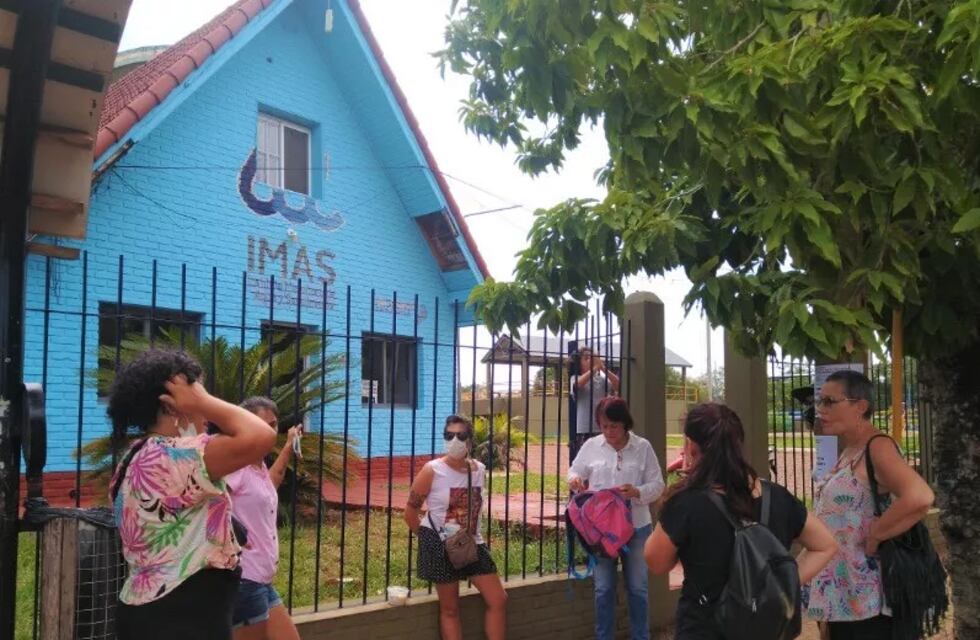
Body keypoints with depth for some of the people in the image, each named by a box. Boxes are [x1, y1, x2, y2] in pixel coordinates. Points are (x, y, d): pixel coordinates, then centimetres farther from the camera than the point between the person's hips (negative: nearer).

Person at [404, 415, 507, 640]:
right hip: (441, 546, -5)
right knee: (450, 609, 5)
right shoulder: (432, 471, -13)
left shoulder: (479, 469, 0)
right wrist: (427, 538, -1)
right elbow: (411, 509, -7)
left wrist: (469, 534, 13)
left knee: (498, 600, 3)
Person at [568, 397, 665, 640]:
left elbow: (657, 485, -5)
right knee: (603, 588, 9)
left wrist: (637, 492, -24)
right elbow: (575, 470, 10)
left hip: (636, 528, -1)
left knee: (637, 588, 11)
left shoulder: (643, 447, -4)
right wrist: (574, 479, -14)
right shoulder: (591, 446, -1)